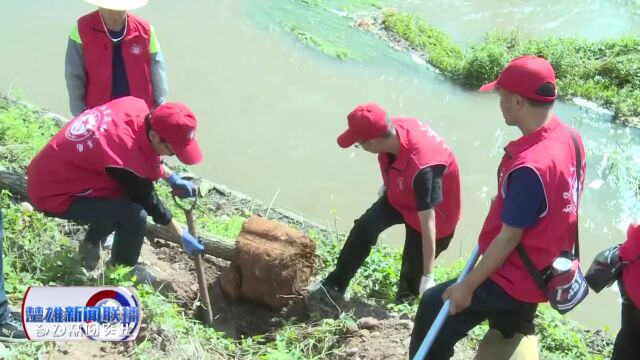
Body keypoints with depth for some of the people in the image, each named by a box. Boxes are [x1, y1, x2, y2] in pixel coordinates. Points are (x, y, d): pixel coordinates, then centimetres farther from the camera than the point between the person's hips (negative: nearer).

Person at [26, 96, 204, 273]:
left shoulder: (137, 108, -13)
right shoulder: (127, 157, -33)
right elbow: (148, 200, -15)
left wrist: (172, 178, 9)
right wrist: (182, 235, -2)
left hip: (53, 171, 9)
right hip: (54, 194, -9)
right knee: (135, 215, -20)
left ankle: (91, 244, 30)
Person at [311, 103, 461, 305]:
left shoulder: (421, 167, -46)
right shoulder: (391, 130, -26)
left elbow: (428, 223, -42)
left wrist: (428, 277, -39)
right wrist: (387, 186, 19)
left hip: (434, 213, -6)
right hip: (399, 197, 6)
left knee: (412, 269, 7)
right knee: (364, 228, -4)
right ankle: (335, 285, 11)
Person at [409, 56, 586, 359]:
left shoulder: (529, 166, -33)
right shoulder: (569, 137, -6)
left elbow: (510, 237, -25)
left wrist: (468, 286, -16)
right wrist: (506, 204, 6)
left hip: (516, 279, -9)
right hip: (542, 272, 9)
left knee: (434, 307, 3)